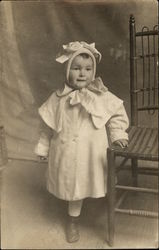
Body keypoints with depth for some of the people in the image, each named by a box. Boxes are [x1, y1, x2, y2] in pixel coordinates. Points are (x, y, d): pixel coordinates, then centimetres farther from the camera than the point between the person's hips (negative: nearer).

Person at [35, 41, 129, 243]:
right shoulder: (58, 98, -5)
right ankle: (73, 219, 38)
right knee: (72, 186, 15)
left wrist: (118, 135, -8)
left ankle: (73, 219, 38)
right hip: (66, 154, 1)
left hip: (92, 154, -1)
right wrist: (43, 147, 10)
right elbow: (49, 126, 4)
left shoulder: (102, 96, -9)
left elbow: (117, 115, 3)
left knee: (84, 184, 11)